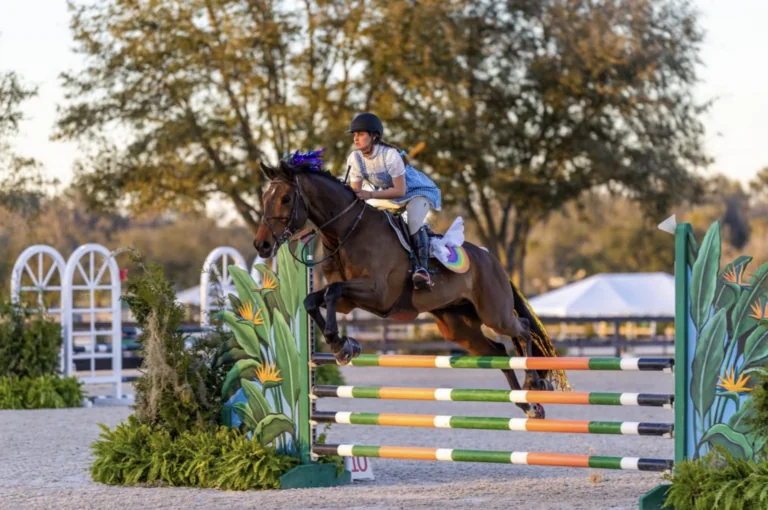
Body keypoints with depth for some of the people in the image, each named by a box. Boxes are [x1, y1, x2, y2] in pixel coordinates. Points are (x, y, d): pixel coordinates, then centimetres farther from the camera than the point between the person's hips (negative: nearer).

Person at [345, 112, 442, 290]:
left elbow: (400, 191, -33)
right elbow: (355, 191, -9)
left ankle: (422, 269, -34)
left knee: (414, 222, -33)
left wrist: (370, 194, -43)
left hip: (417, 191, -8)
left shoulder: (390, 155, -33)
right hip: (386, 194, 8)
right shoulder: (354, 158, -13)